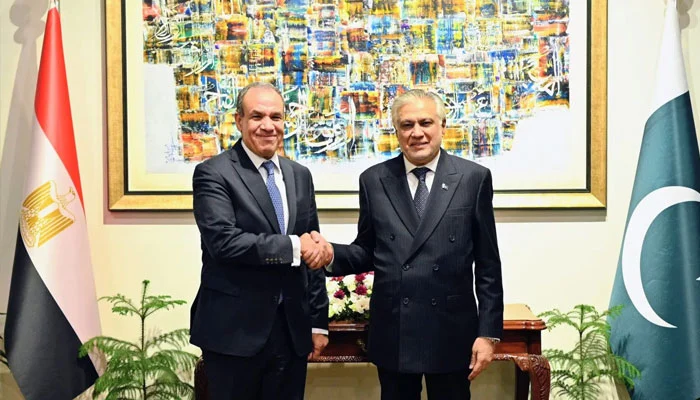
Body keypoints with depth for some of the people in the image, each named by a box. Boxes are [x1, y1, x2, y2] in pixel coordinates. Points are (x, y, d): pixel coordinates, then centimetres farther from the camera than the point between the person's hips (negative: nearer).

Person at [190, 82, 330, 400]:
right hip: (235, 331, -5)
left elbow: (311, 252, 13)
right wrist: (292, 246, -18)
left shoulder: (299, 175, 11)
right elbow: (223, 241, -21)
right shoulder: (213, 173, -7)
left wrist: (318, 321, 11)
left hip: (292, 330, 5)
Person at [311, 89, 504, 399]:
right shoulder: (374, 180, 3)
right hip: (392, 332, 2)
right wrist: (332, 254, -14)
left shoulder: (473, 178, -2)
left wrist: (488, 332, -4)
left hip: (451, 331, -1)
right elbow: (367, 252, 7)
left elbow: (487, 264, -1)